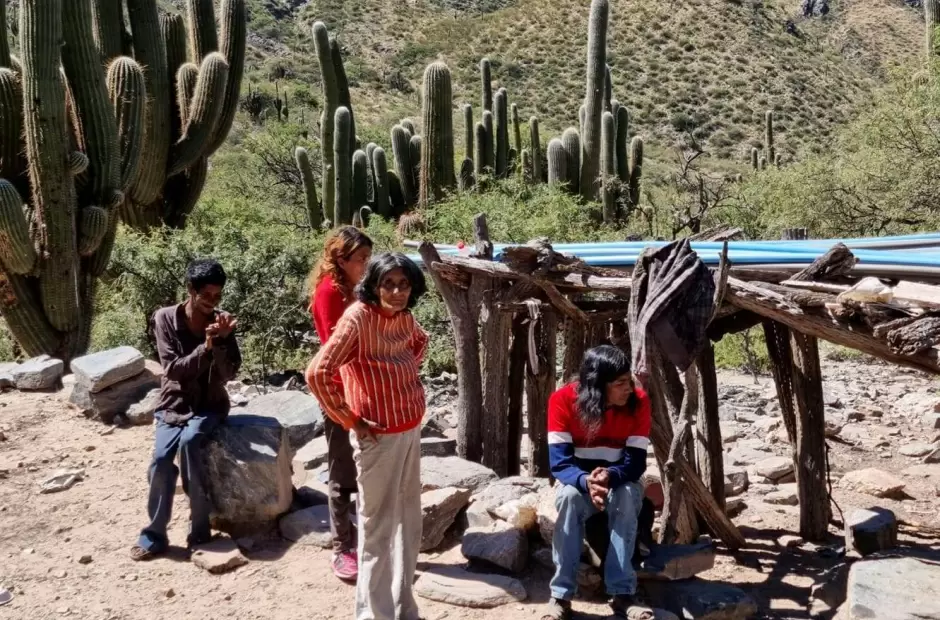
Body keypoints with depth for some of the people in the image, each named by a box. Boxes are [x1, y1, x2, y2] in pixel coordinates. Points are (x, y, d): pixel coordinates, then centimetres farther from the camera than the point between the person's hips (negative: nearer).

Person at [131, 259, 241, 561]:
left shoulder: (221, 323, -3)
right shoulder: (165, 319, -6)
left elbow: (228, 374, -9)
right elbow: (173, 369, -14)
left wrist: (221, 341, -25)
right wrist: (206, 347, -27)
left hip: (209, 405, 0)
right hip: (174, 404, 1)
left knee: (189, 442, -31)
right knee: (161, 458, -24)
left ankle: (201, 529, -20)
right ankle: (155, 534, -3)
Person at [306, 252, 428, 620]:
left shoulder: (404, 316, 3)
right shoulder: (359, 317, -20)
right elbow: (317, 373, -27)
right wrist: (351, 421, -19)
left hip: (411, 429, 8)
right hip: (379, 436, -8)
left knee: (409, 521, 18)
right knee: (379, 527, 3)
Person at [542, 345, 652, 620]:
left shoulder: (639, 401, -17)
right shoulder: (563, 400, -20)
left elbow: (636, 462, -19)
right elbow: (559, 462, -23)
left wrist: (610, 476, -41)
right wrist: (586, 481, -43)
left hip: (620, 483, 1)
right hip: (579, 482, 0)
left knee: (626, 495, -34)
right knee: (569, 496, -34)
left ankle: (622, 593, -27)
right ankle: (561, 595, -27)